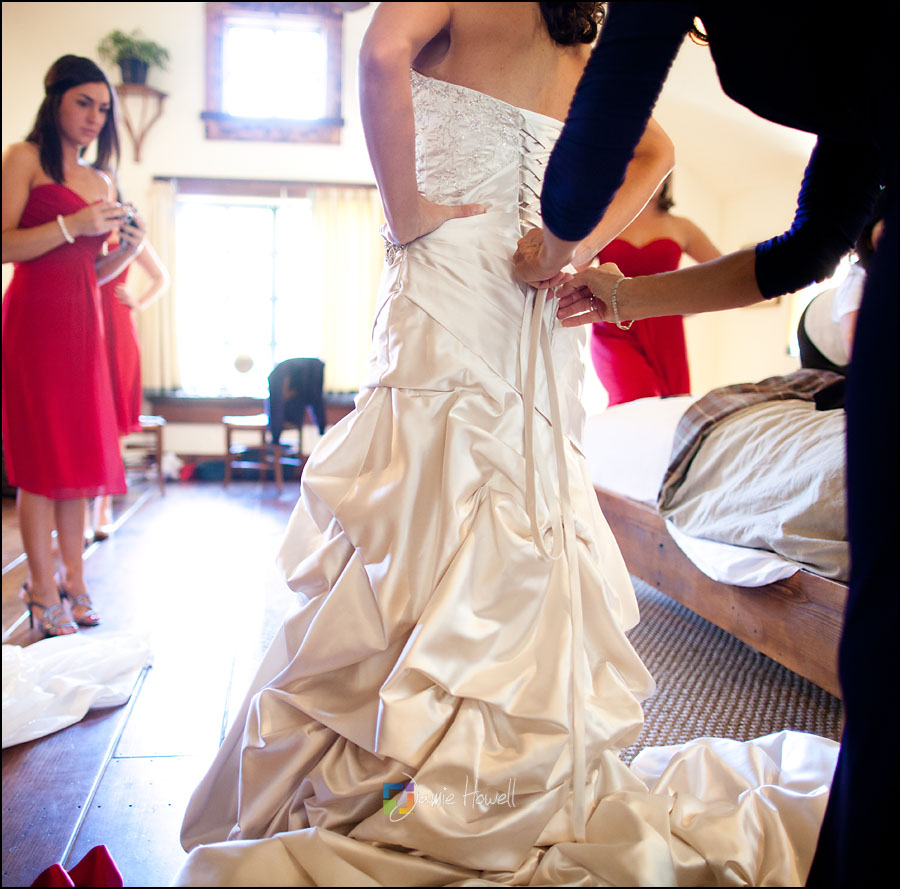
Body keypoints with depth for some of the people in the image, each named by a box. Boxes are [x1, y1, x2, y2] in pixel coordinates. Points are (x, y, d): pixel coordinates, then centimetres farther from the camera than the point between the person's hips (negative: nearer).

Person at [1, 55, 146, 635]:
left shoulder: (100, 183, 19)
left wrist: (132, 247, 2)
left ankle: (73, 582, 13)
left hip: (84, 325, 6)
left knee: (81, 456, 5)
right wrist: (72, 225, -18)